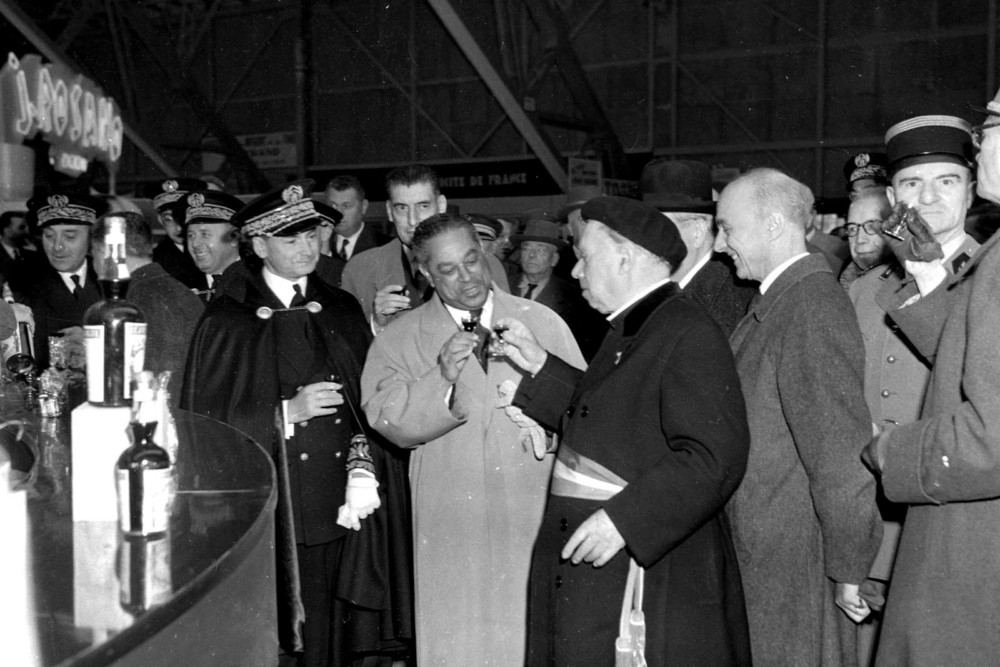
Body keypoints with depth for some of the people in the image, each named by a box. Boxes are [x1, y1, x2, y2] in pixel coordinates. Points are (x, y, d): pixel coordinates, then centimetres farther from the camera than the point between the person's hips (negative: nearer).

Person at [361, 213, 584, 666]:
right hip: (453, 532, 0)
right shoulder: (399, 339, 4)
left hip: (535, 520, 1)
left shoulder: (543, 322, 5)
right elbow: (387, 418, -8)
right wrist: (441, 378, -22)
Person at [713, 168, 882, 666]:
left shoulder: (813, 306, -20)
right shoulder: (777, 302, 10)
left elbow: (839, 450, -21)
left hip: (794, 562, -9)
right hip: (757, 550, 9)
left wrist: (848, 568, -17)